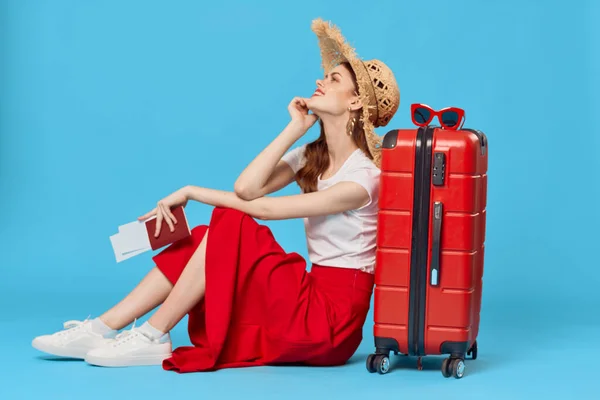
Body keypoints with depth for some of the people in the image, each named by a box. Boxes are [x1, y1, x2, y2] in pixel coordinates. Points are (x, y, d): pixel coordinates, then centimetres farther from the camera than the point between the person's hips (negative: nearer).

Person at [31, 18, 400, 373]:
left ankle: (152, 337, -14)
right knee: (209, 238, -4)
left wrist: (193, 192, -10)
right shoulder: (311, 156, 11)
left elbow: (264, 208, -18)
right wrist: (296, 128, -7)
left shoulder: (363, 177, -16)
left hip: (334, 312, -8)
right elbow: (246, 188, -7)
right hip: (311, 295, 8)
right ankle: (103, 329, -8)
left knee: (230, 228, -18)